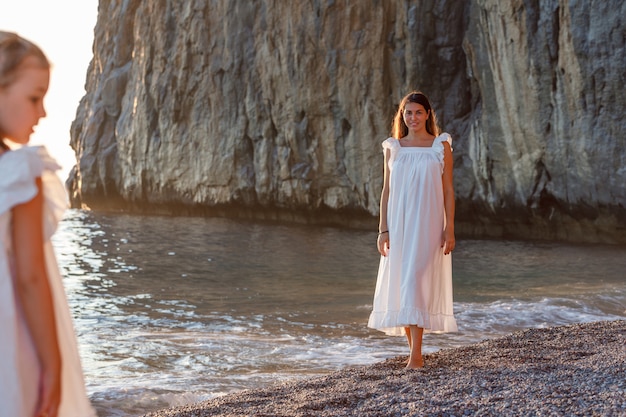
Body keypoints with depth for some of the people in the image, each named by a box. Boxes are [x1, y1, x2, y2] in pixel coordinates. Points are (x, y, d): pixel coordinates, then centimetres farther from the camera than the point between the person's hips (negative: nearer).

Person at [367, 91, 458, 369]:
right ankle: (413, 350, 18)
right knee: (399, 285, 5)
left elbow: (448, 190, 1)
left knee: (417, 283, -12)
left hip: (428, 225, -3)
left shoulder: (441, 146, 2)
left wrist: (450, 230, -6)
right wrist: (383, 229, 1)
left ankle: (416, 355, -12)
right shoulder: (393, 148, 8)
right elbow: (386, 191, 8)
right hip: (399, 224, 3)